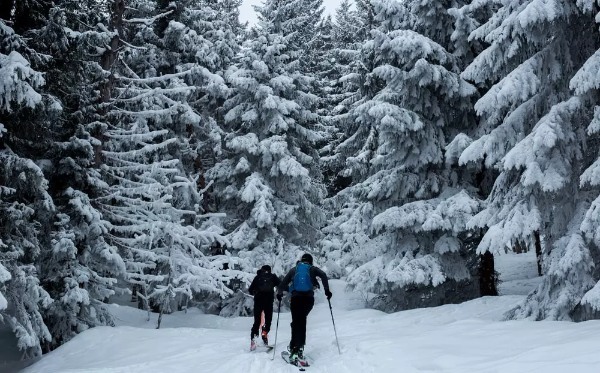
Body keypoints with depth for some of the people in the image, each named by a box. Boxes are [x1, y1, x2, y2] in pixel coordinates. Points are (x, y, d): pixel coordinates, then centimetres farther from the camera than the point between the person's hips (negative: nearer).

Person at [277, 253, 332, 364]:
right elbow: (323, 275, -4)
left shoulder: (294, 270, 19)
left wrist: (279, 293, 27)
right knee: (302, 320, 18)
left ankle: (295, 347, -15)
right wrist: (326, 290, -1)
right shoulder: (312, 269, 15)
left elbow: (283, 283, 14)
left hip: (296, 298, 0)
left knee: (296, 322, 0)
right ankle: (299, 346, 11)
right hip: (309, 298, 0)